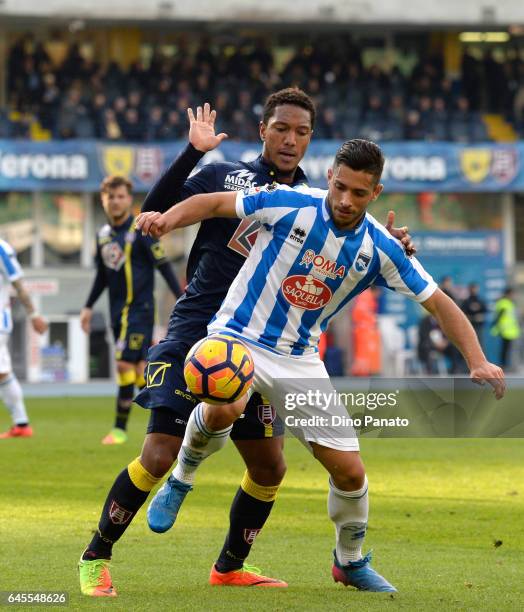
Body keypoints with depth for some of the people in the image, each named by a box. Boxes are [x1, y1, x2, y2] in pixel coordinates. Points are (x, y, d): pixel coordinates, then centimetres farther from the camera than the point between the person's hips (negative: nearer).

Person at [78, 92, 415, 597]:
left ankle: (230, 567, 26)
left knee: (269, 466, 5)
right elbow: (154, 210, -8)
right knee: (159, 457, -12)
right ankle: (96, 557, 4)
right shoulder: (225, 176, 0)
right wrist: (193, 152, -16)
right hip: (193, 336, -5)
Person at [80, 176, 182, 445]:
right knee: (140, 369, 5)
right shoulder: (103, 235, 11)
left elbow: (163, 266, -8)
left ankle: (120, 428, -5)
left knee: (125, 364, -11)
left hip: (139, 309, -6)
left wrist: (182, 299, -12)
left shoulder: (141, 231, -9)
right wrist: (89, 306, 21)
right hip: (118, 311, 6)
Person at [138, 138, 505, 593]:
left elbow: (439, 303, -1)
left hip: (299, 359, 3)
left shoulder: (380, 248, -6)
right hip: (238, 334, -3)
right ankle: (180, 481, -4)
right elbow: (213, 203, -5)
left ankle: (351, 561, 28)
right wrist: (167, 218, -25)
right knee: (226, 409, -37)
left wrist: (478, 362, -12)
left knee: (350, 471, -1)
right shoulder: (290, 204, -14)